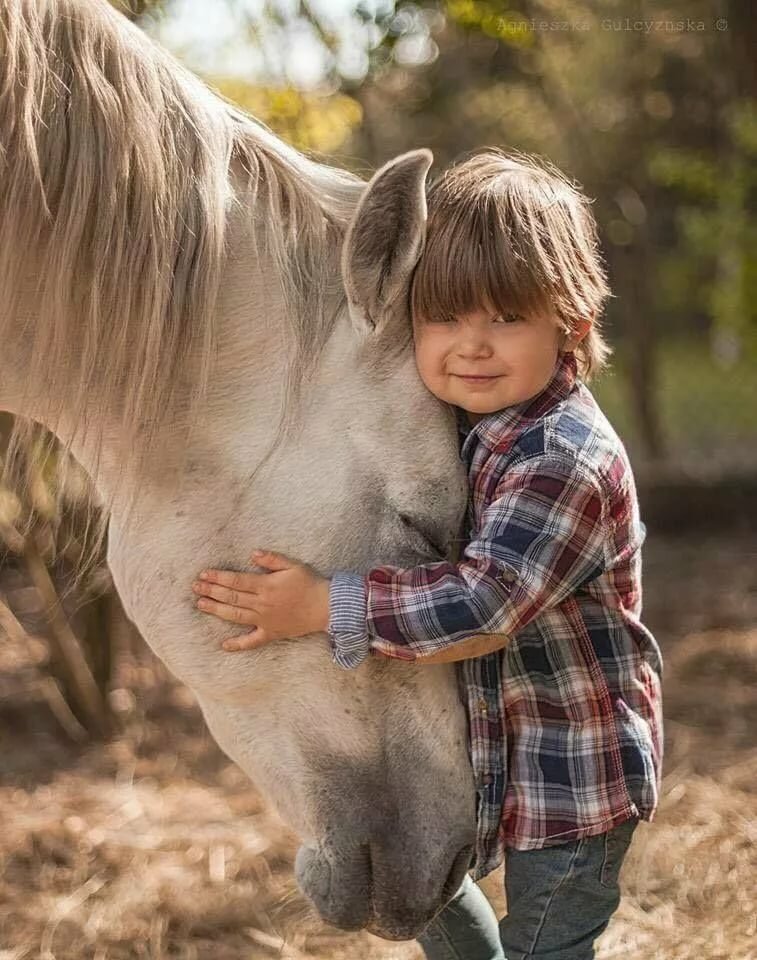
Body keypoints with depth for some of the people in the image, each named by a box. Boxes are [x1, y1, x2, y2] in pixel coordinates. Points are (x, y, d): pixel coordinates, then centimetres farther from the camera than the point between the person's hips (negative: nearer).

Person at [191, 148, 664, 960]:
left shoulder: (565, 459, -29)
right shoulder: (450, 421, -1)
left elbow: (483, 604, -35)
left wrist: (321, 608, -33)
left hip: (572, 771, -8)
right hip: (473, 740, 9)